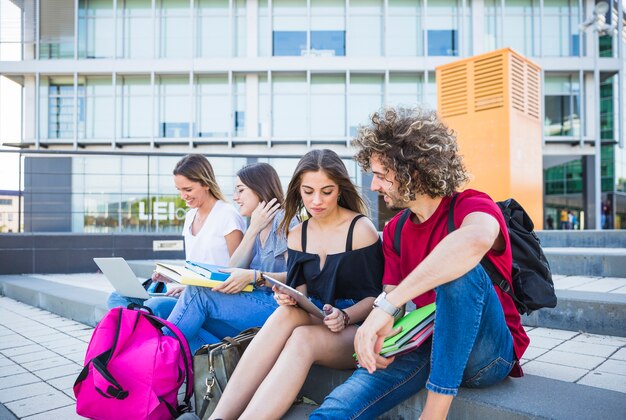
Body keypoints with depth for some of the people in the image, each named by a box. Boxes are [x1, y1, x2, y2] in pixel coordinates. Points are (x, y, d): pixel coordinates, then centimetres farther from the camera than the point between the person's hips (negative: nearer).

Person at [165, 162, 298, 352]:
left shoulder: (284, 219, -1)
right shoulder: (256, 227, 24)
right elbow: (233, 270, 8)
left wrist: (254, 276, -25)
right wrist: (253, 228, 1)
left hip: (278, 306, -7)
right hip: (256, 303, 7)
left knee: (198, 292, -21)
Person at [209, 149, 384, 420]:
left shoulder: (361, 230, -7)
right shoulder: (297, 236, 8)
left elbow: (375, 296, -7)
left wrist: (344, 316, -24)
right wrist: (290, 298, -18)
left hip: (356, 330, -4)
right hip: (314, 322, 4)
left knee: (303, 338, -35)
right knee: (288, 312, -31)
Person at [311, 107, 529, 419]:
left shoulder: (472, 207, -15)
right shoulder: (394, 231, 6)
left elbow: (476, 240, -41)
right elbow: (393, 295, 3)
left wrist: (385, 305, -43)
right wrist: (380, 336, -20)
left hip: (489, 354, -2)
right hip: (425, 348, 3)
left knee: (460, 271, -36)